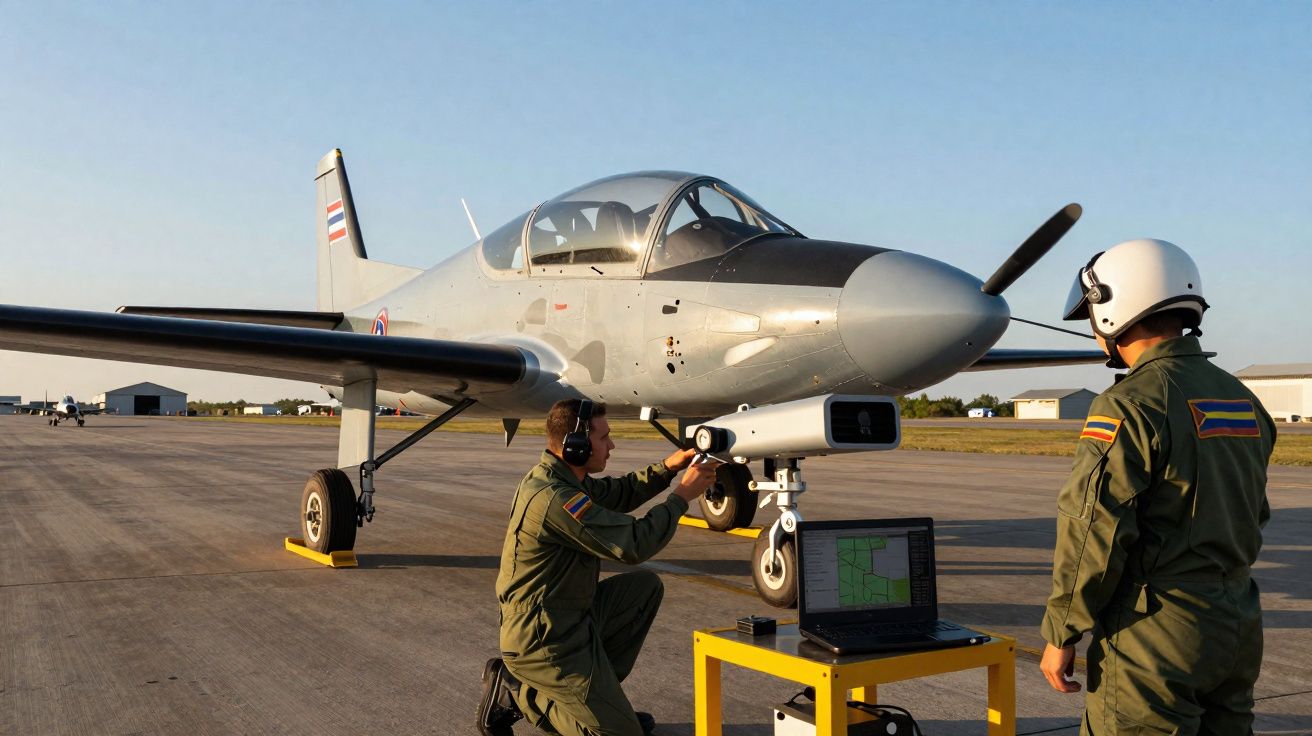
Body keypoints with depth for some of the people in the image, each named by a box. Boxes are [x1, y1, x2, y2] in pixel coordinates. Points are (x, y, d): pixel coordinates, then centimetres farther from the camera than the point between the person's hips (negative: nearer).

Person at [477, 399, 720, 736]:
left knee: (646, 586, 14)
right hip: (543, 641, -10)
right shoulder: (552, 498, -28)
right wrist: (682, 496, -12)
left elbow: (618, 493, 18)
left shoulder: (560, 477, 3)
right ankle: (514, 693, 4)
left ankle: (598, 688, 16)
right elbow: (634, 544, -24)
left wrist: (668, 467, 4)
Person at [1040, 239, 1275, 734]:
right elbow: (1254, 514, 18)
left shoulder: (1132, 404, -17)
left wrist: (1060, 634, -10)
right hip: (1239, 628, 8)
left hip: (1156, 637, -8)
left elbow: (1094, 532, -19)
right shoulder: (1242, 399, 9)